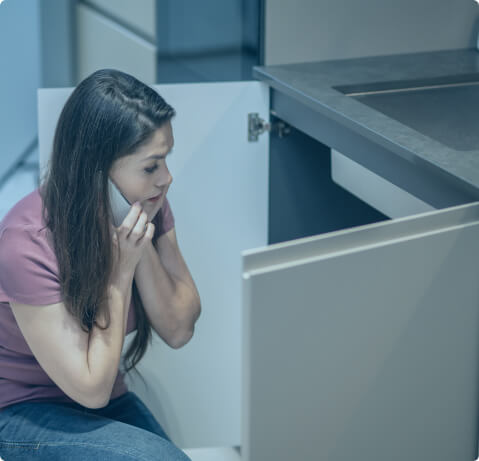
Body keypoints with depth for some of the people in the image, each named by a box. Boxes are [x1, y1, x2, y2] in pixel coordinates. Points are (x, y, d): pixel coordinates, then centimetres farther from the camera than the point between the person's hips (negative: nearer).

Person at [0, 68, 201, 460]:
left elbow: (179, 331, -7)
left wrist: (143, 244, -20)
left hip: (107, 402, 6)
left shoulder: (148, 205, -10)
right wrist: (122, 266, -25)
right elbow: (91, 387, -23)